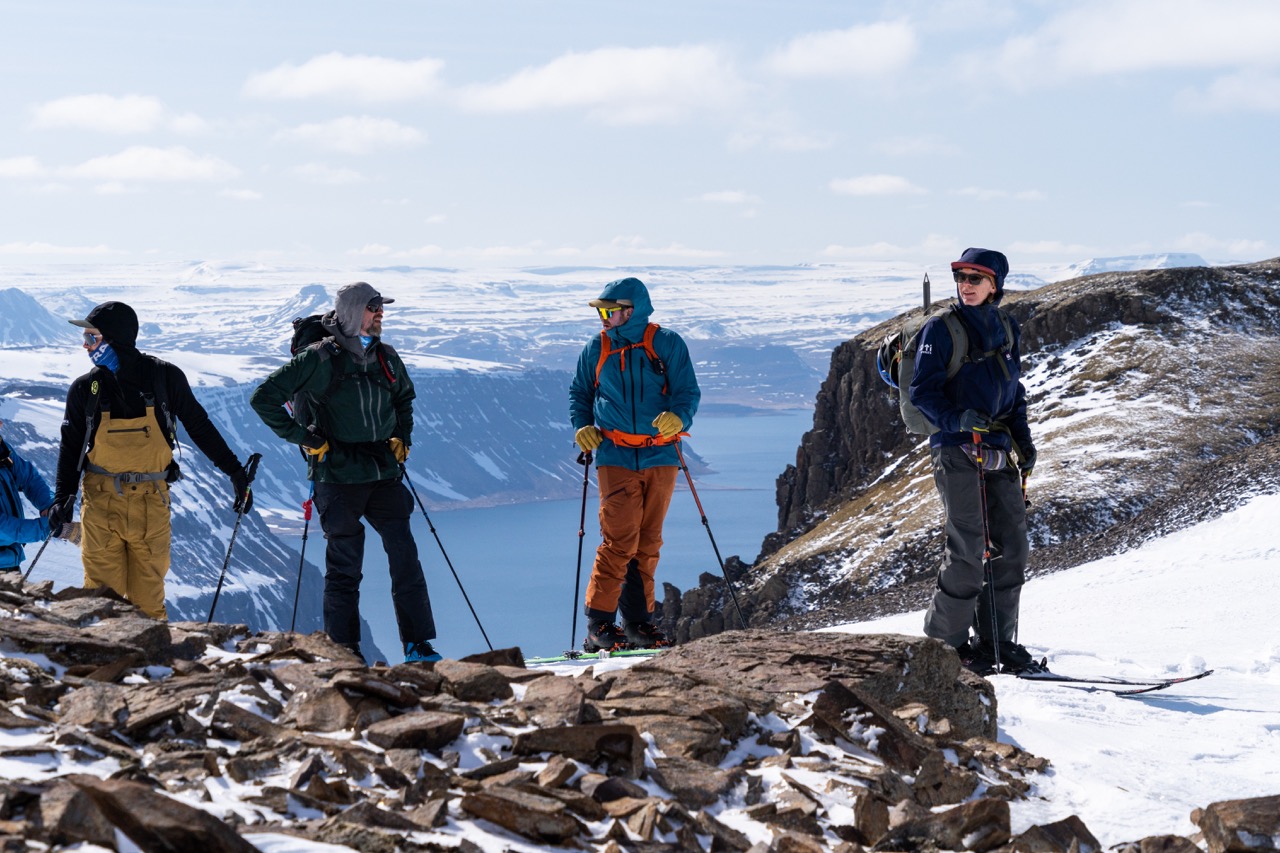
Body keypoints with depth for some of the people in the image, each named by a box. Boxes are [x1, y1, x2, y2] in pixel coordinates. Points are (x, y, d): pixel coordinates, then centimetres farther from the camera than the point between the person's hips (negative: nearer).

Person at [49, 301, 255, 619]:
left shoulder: (164, 378, -2)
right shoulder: (85, 389, 2)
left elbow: (199, 426, 7)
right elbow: (71, 447, 9)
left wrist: (234, 471, 5)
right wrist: (62, 497, -3)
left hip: (151, 503, -1)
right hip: (101, 502, 1)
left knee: (148, 601, 4)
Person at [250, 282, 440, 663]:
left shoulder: (386, 357, 9)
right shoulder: (319, 359, -9)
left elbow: (404, 397, 30)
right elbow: (264, 399, -9)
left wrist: (402, 436, 14)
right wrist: (304, 438, -11)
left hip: (384, 475, 5)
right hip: (339, 477, -5)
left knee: (405, 556, 0)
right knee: (345, 564, 1)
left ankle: (418, 645, 5)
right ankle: (344, 650, 11)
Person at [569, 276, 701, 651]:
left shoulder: (666, 344, 2)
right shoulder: (595, 349, 8)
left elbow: (688, 392, -1)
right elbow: (580, 392, 20)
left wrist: (677, 416, -22)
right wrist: (581, 427, 2)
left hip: (660, 457, 1)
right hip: (615, 456, -1)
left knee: (648, 543, 8)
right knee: (619, 540, -11)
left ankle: (638, 620, 19)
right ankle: (599, 624, -7)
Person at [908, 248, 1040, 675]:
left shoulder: (1006, 329, 15)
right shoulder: (941, 330, -3)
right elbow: (922, 390, -7)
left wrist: (1023, 440, 10)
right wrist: (957, 418, -25)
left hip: (998, 455, 6)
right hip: (957, 451, -6)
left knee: (1011, 547, 4)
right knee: (968, 548, -9)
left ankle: (997, 640, 14)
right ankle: (946, 641, 3)